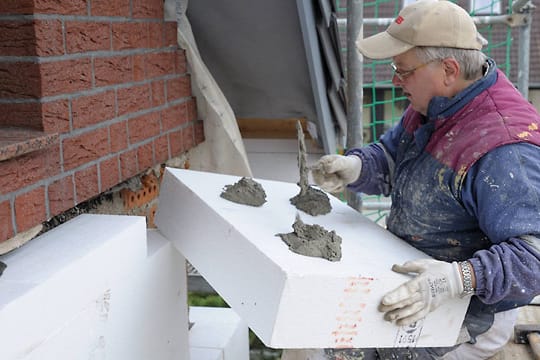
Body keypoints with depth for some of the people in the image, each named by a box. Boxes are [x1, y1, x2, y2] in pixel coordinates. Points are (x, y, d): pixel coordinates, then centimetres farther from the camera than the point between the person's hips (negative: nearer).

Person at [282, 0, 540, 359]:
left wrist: (460, 278, -46)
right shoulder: (437, 104, -1)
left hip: (466, 314, -9)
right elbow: (391, 158, 10)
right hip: (417, 280, 9)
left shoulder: (502, 151, -31)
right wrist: (355, 167, -11)